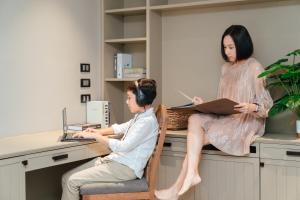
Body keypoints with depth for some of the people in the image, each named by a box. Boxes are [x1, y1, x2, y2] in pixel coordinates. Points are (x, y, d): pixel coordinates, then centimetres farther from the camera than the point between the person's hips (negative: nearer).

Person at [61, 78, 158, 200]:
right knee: (66, 177, 0)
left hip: (126, 168, -10)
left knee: (72, 181, -16)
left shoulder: (148, 121, -18)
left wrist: (95, 136, -15)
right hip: (116, 159, 10)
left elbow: (123, 147, -24)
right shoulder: (140, 116, 14)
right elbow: (120, 128, 30)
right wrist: (98, 131, 16)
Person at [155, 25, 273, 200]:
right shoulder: (226, 68, 15)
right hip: (225, 119, 7)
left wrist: (252, 108, -28)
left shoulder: (254, 68, -7)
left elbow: (266, 104, -8)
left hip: (246, 123, -7)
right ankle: (191, 174, -24)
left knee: (196, 139, -20)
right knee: (194, 119, -19)